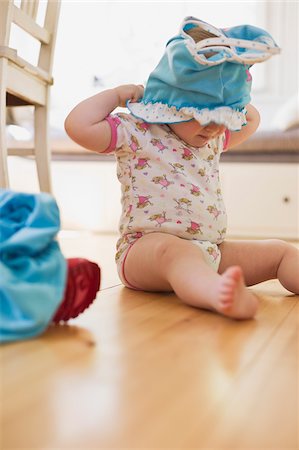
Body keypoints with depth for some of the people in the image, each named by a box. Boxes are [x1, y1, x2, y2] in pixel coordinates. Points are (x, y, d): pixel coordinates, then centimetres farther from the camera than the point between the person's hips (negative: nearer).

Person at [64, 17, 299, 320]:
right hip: (146, 249, -8)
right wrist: (116, 94, -7)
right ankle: (217, 292, -71)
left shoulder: (215, 138, 18)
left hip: (211, 251, 8)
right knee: (173, 250, -43)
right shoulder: (136, 133, -6)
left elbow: (251, 119, 36)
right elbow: (78, 125, -18)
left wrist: (228, 103, 19)